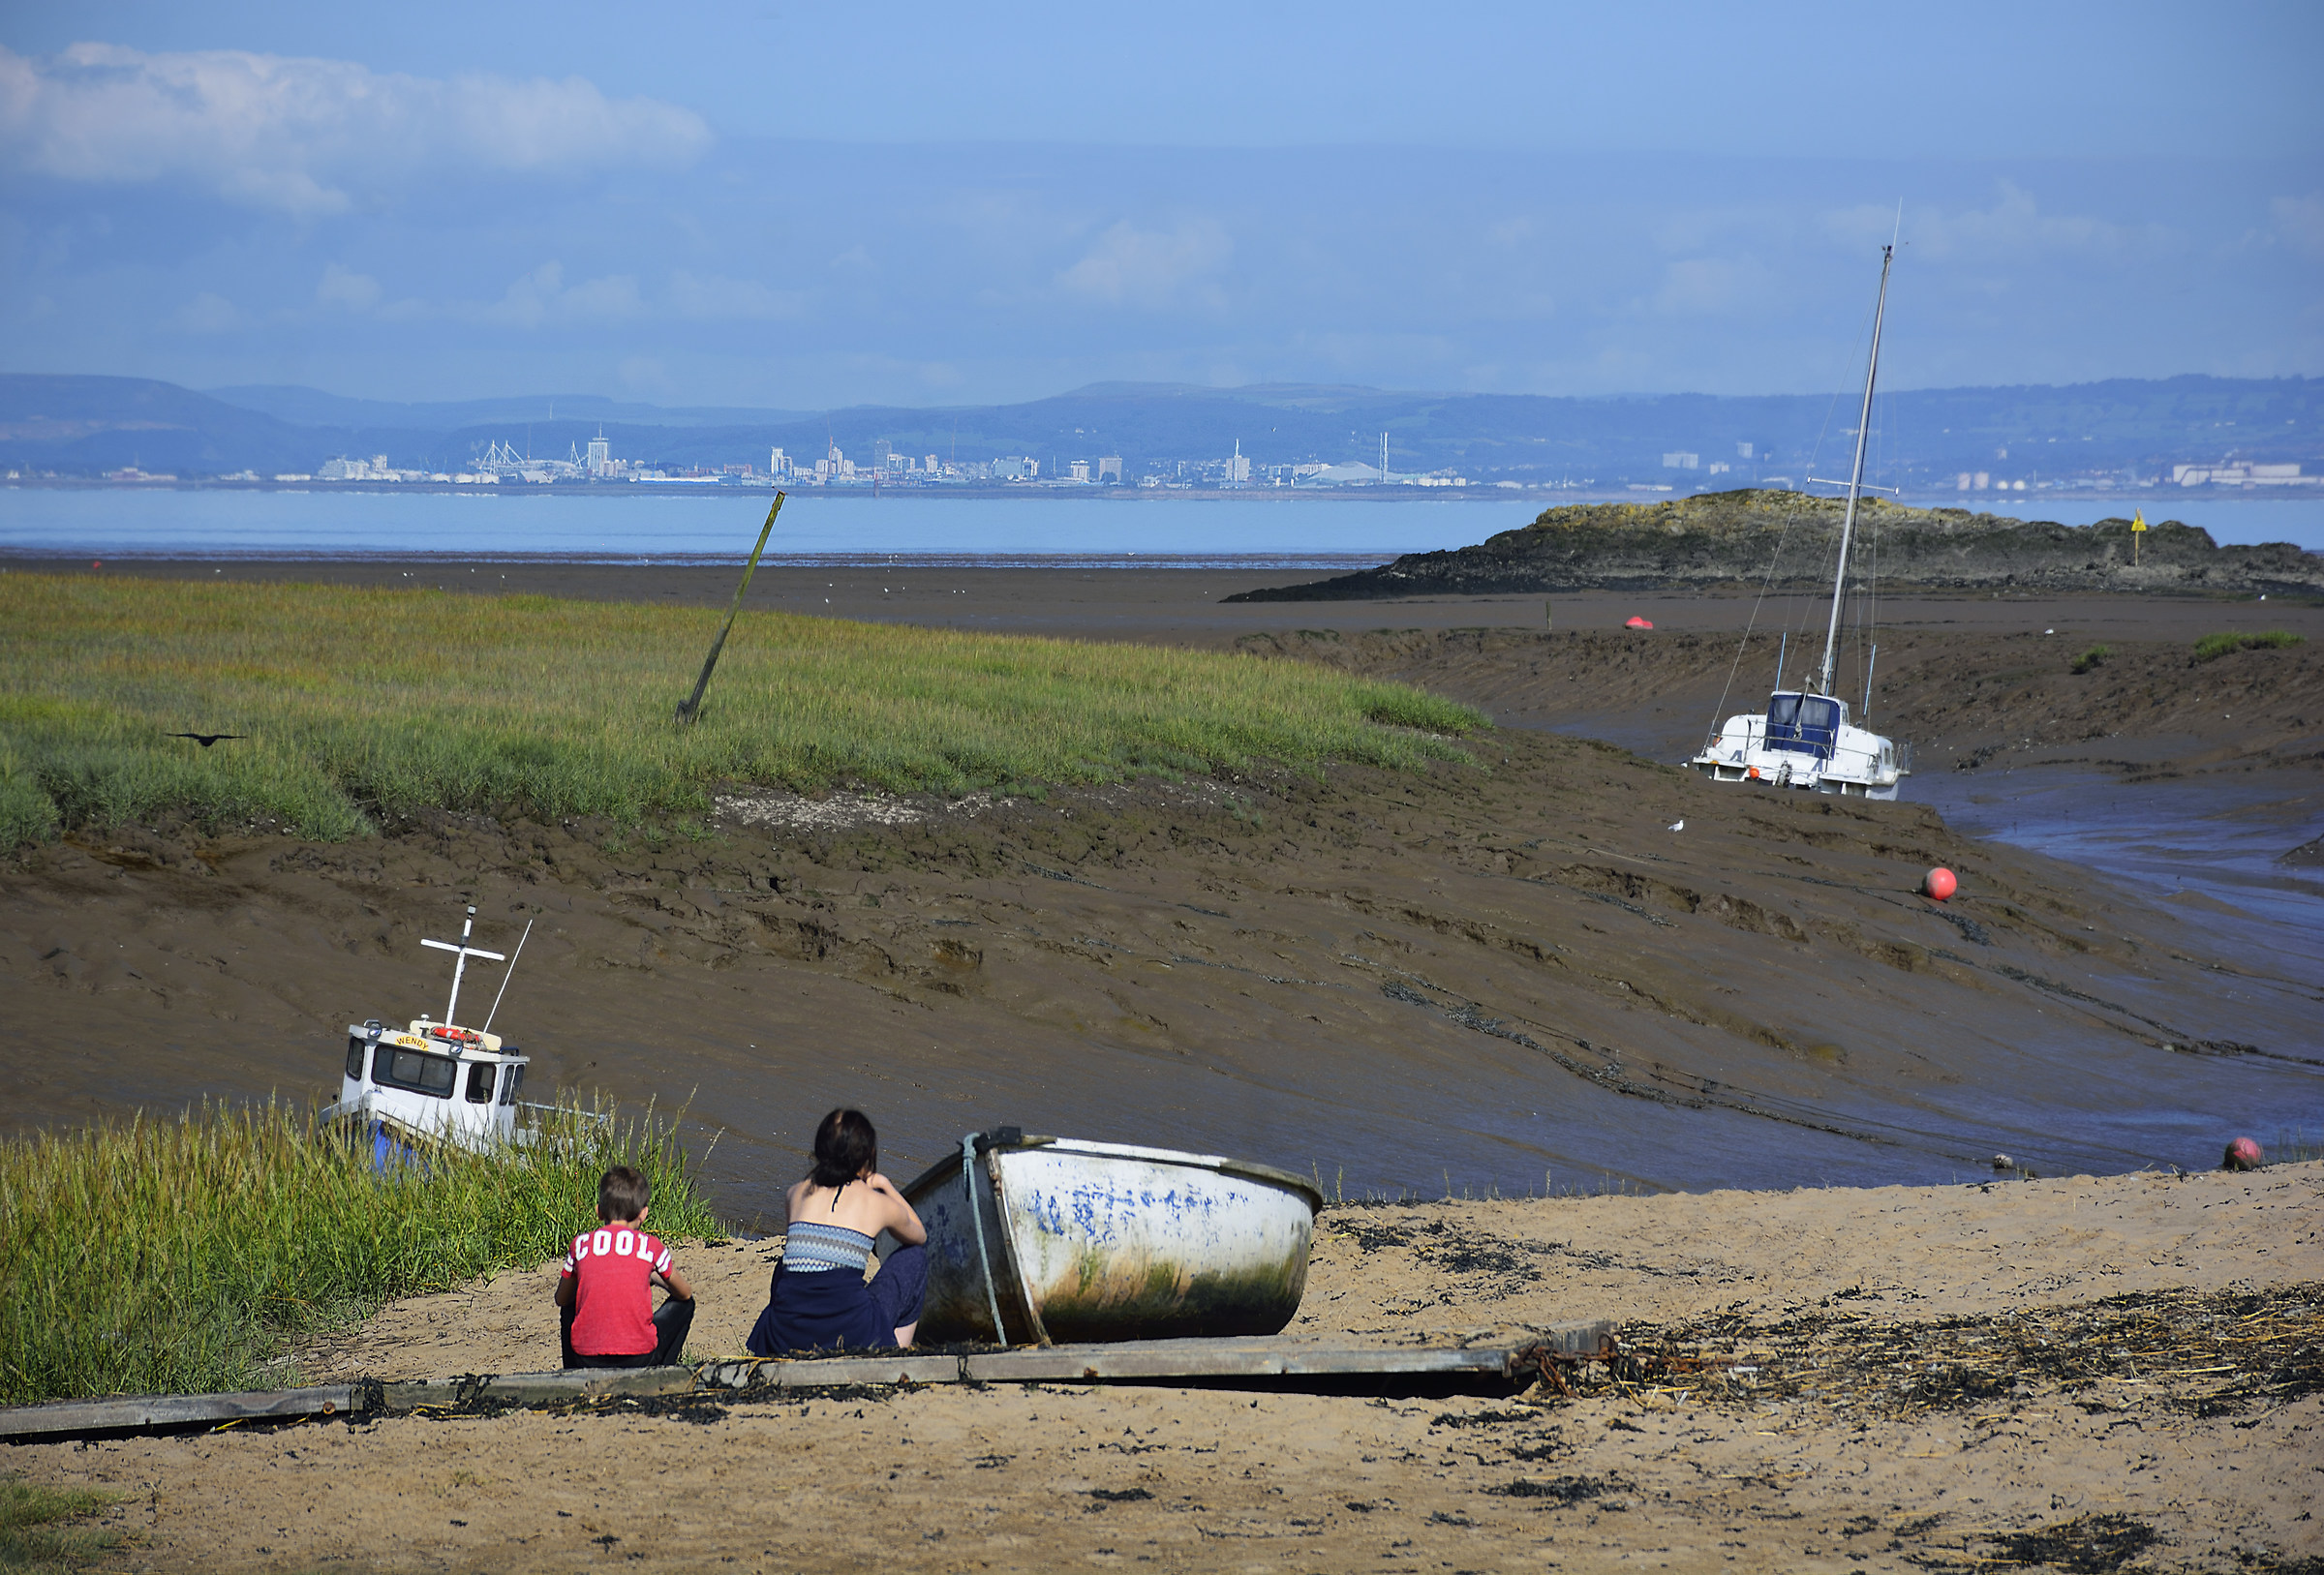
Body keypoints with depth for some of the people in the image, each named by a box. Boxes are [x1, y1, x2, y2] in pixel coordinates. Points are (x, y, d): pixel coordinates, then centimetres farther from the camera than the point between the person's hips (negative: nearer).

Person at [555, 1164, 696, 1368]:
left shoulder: (581, 1244, 3)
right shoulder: (651, 1246, 0)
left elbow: (561, 1300, 17)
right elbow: (685, 1293, 16)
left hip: (587, 1360, 2)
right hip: (639, 1358, -2)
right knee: (684, 1305, 23)